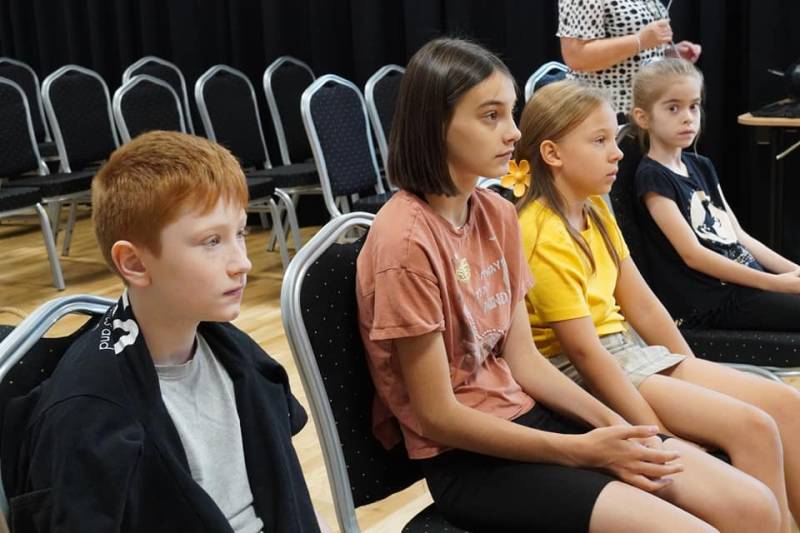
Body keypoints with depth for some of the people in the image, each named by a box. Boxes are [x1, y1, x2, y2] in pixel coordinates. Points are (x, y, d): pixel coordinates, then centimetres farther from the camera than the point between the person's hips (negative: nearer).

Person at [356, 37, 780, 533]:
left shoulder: (498, 214, 4)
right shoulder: (406, 240, -20)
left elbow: (523, 359, 7)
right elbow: (438, 416, -17)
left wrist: (611, 424, -8)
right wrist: (579, 450, -15)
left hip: (526, 416, 7)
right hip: (465, 456, -7)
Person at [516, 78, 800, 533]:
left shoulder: (597, 212, 10)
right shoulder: (545, 237, -18)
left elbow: (643, 304, 12)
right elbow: (583, 350, -21)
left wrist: (696, 379, 10)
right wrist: (662, 439, -20)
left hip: (631, 353, 9)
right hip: (584, 375, -9)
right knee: (752, 427, -19)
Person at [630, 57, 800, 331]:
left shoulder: (702, 167, 17)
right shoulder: (652, 177, -9)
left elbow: (737, 235, 15)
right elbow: (692, 254, -14)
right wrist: (774, 283, -16)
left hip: (747, 280, 8)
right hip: (708, 301, -8)